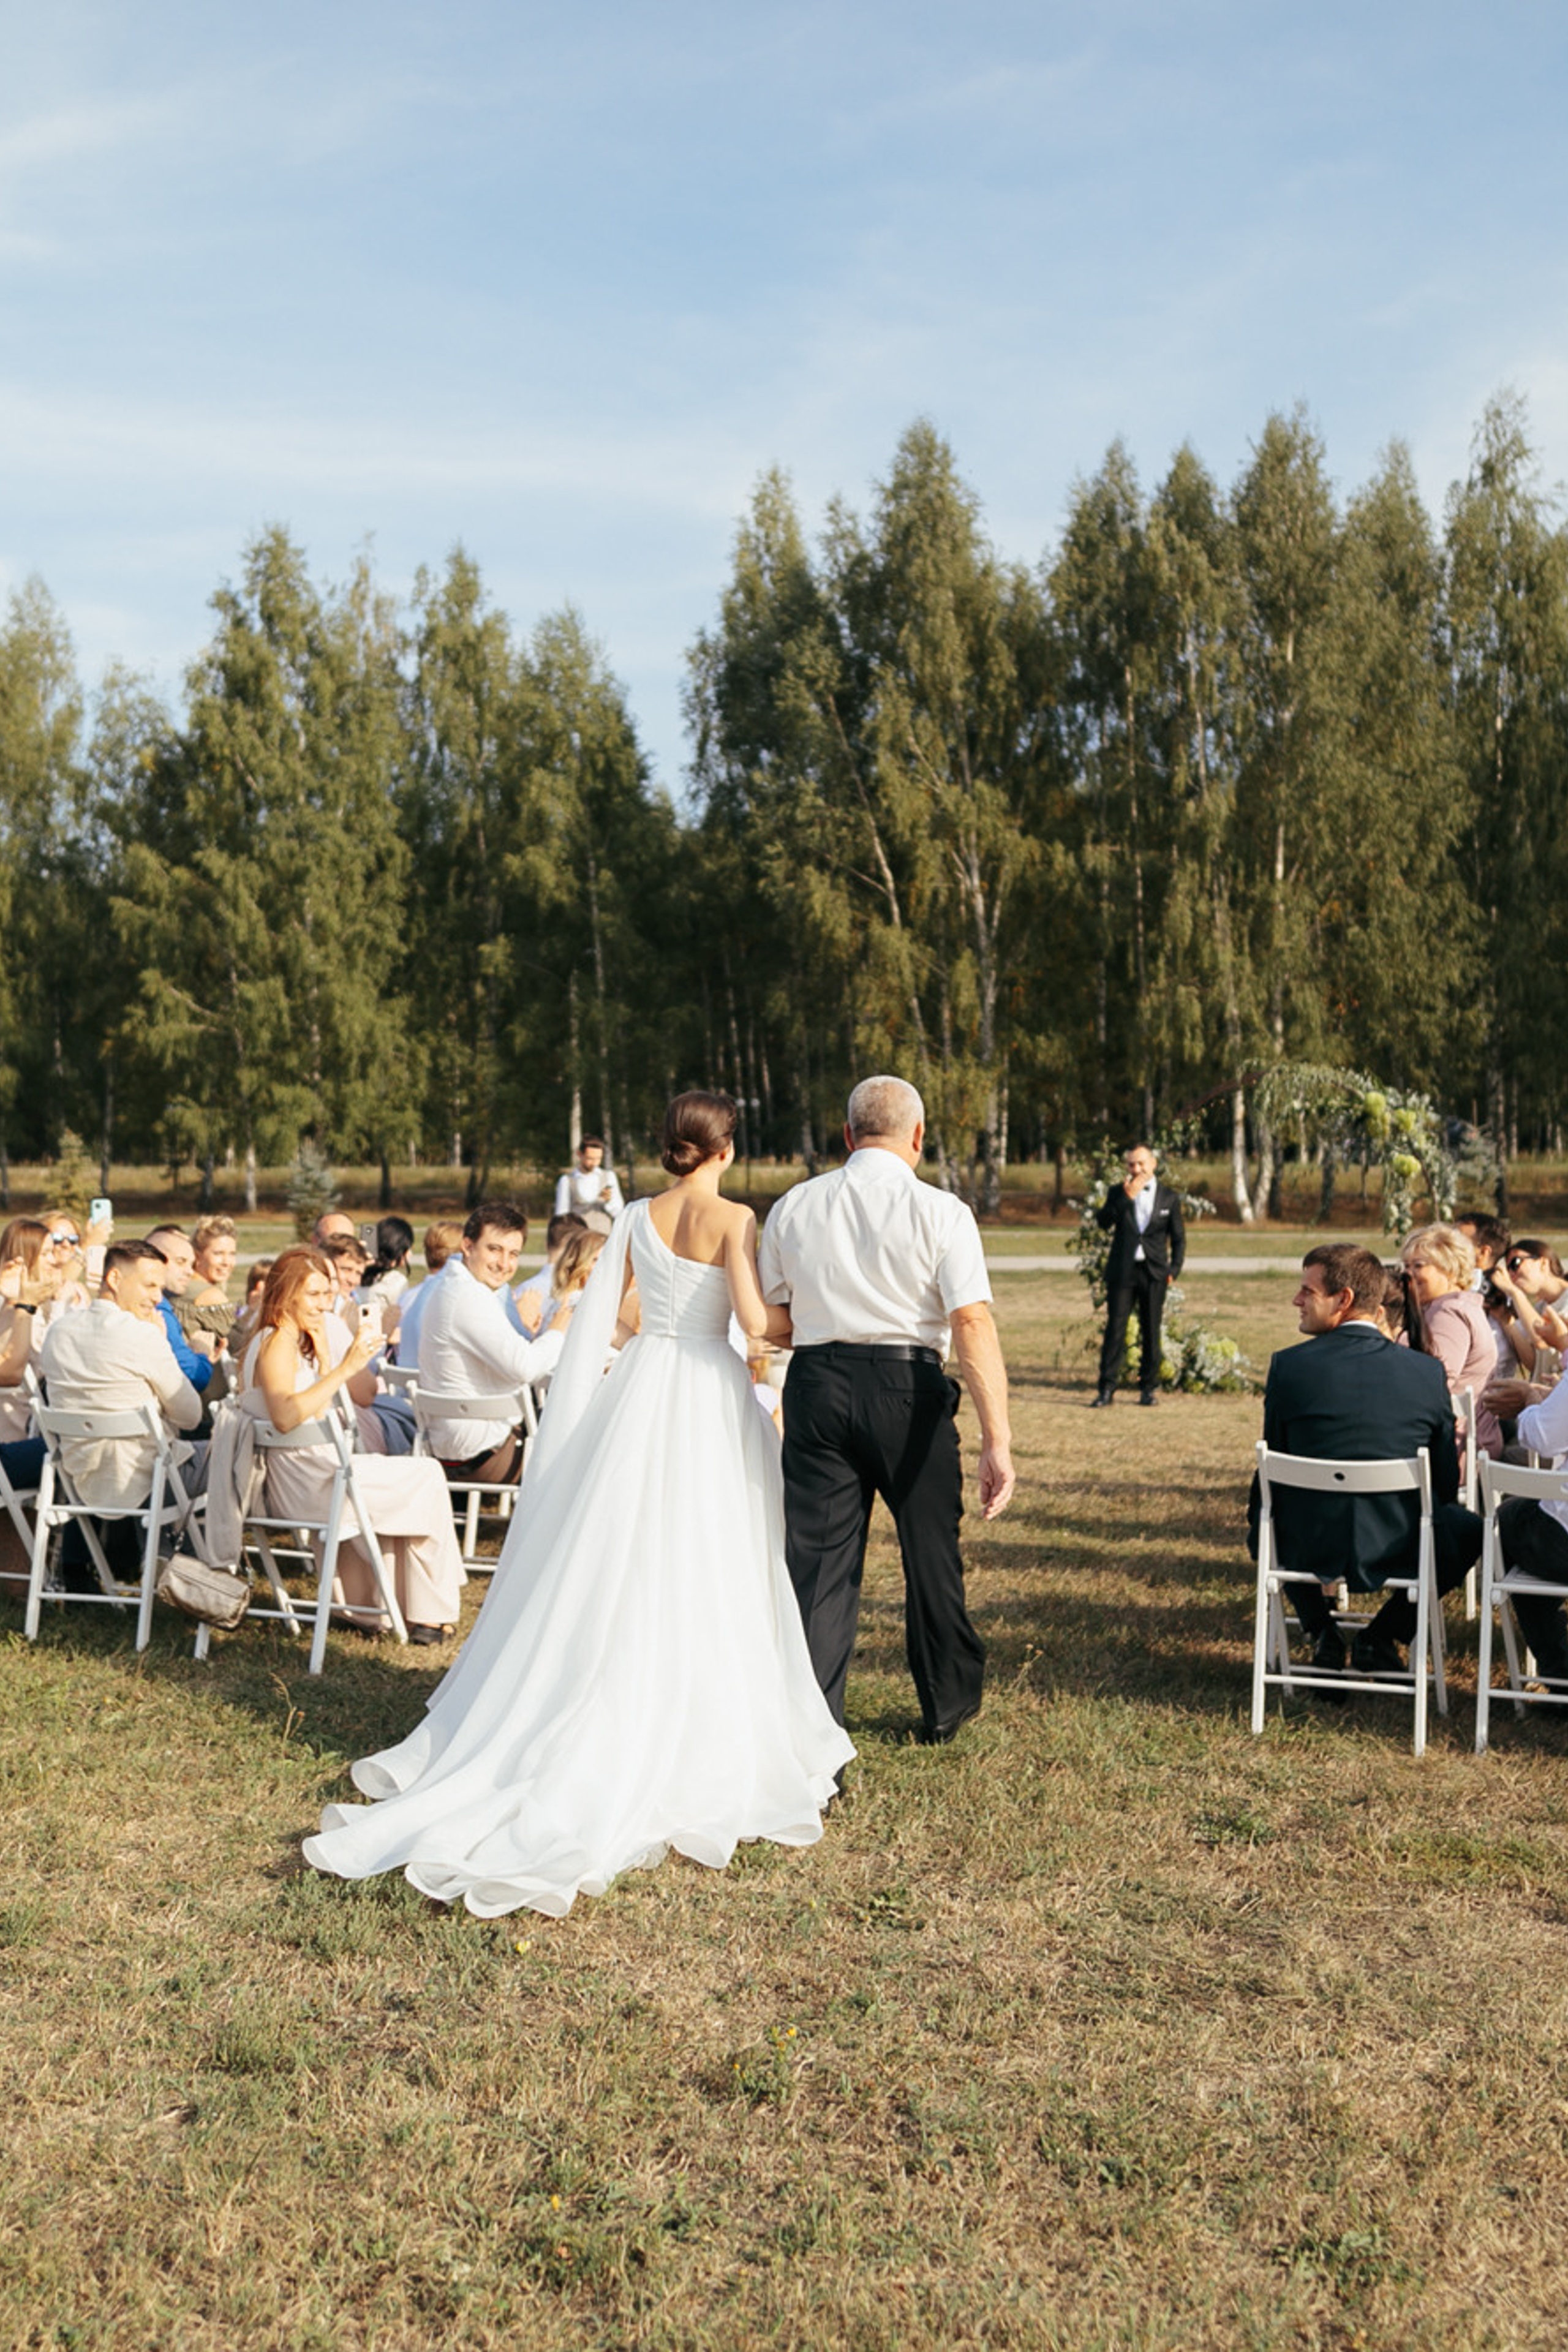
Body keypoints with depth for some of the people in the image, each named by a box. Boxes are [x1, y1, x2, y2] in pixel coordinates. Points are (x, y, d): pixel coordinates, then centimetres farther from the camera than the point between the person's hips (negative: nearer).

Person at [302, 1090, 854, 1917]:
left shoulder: (637, 1219, 5)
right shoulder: (735, 1220, -9)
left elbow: (594, 1317, 6)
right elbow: (756, 1318, -17)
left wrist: (569, 1433, 14)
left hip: (636, 1391, 5)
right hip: (708, 1396, -4)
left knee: (606, 1575, 12)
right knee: (700, 1582, 4)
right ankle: (692, 1750, 10)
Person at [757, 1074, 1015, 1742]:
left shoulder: (793, 1208, 6)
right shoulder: (940, 1212, -6)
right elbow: (973, 1324, -14)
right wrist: (997, 1441, -16)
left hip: (816, 1385, 2)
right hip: (908, 1389, -2)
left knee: (820, 1561, 5)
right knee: (929, 1550, 17)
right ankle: (947, 1702, 35)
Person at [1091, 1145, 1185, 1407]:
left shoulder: (1169, 1198, 8)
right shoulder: (1118, 1193, 8)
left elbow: (1178, 1238, 12)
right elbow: (1103, 1222, -8)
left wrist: (1174, 1269, 0)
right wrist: (1126, 1197, -15)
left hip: (1154, 1273, 0)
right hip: (1122, 1272, 0)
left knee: (1151, 1332, 3)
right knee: (1115, 1329, -3)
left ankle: (1148, 1388, 11)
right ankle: (1107, 1388, -1)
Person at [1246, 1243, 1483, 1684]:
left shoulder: (1288, 1366, -11)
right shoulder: (1427, 1372, -7)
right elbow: (1446, 1483, 2)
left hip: (1309, 1548, 0)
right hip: (1400, 1551, 0)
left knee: (1264, 1515, 34)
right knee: (1469, 1529, 30)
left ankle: (1322, 1633, 22)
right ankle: (1380, 1637, 20)